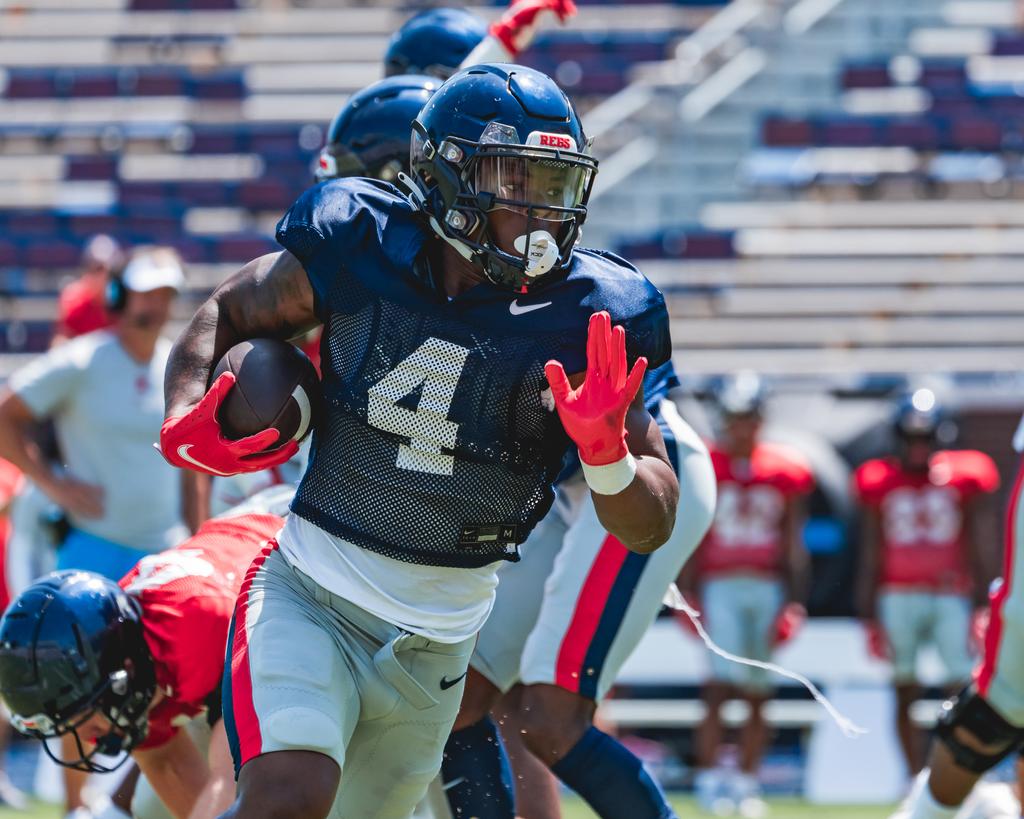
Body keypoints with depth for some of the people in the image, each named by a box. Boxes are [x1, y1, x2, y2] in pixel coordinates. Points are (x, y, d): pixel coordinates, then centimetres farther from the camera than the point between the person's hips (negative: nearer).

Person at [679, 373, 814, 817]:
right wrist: (687, 594, -5)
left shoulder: (785, 471, 4)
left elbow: (794, 544, 6)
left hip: (767, 588, 2)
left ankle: (746, 782, 16)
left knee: (757, 696, 6)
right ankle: (708, 776, -14)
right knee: (720, 684, -16)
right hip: (720, 586, -2)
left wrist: (795, 601, 0)